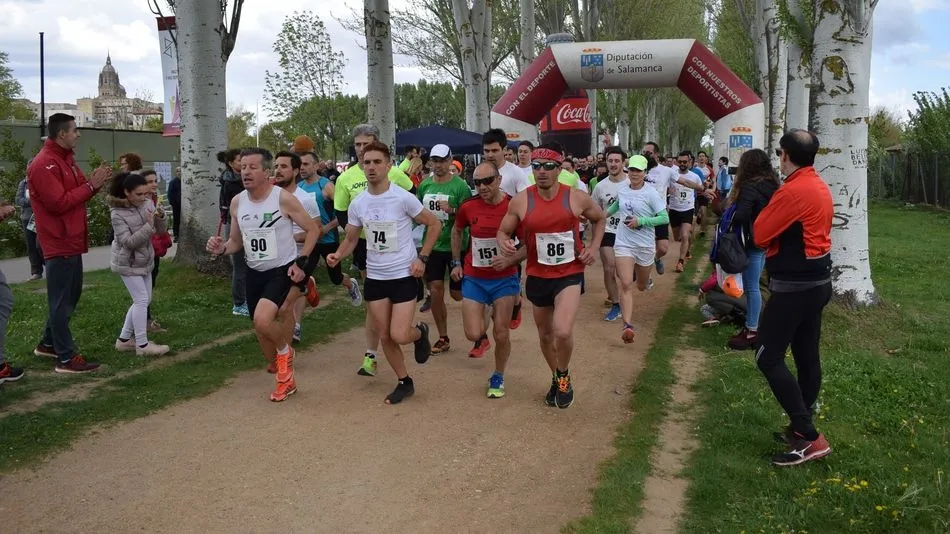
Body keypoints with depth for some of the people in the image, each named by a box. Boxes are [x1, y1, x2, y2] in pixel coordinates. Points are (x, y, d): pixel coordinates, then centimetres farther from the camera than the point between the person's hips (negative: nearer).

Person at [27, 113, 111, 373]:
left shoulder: (65, 159, 15)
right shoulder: (44, 164, -17)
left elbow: (76, 193, 17)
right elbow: (58, 203, -23)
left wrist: (96, 183, -2)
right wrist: (90, 185, -19)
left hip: (70, 240, 10)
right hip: (60, 242, -10)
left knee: (70, 295, 19)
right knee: (62, 299, -5)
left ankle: (48, 344, 32)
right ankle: (66, 358, 1)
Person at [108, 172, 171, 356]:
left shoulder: (147, 203, -5)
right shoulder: (118, 214, -20)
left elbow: (160, 231, 0)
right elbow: (128, 242, -25)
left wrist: (160, 218, -21)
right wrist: (148, 225, -30)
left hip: (145, 260, 7)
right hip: (128, 263, -7)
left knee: (143, 301, 11)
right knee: (142, 300, -8)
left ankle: (124, 339, 22)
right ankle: (142, 345, 0)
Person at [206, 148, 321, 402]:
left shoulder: (283, 198, -16)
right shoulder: (237, 202, 0)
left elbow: (313, 229, -7)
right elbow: (236, 241, 12)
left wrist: (301, 263, -15)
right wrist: (221, 248, -10)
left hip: (283, 270, -6)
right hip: (254, 272, 6)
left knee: (262, 319, -28)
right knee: (261, 328, 13)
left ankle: (284, 352, 6)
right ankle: (285, 375, 38)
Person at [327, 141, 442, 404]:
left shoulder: (403, 198, -14)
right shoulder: (357, 204, 0)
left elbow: (434, 224, -4)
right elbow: (351, 239, 11)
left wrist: (422, 258, -10)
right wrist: (338, 255, -11)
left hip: (404, 276, -4)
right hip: (374, 278, 5)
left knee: (399, 335, -12)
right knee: (385, 337, 9)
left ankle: (420, 332, 24)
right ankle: (404, 382, 28)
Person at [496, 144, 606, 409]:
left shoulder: (577, 198, -9)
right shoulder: (520, 201, -8)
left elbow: (599, 219, 12)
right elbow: (503, 230, 4)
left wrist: (593, 248, 0)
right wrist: (504, 243, -19)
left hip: (570, 274, -2)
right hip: (538, 276, 3)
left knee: (563, 332, -22)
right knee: (545, 334, 18)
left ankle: (564, 375, 10)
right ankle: (556, 377, 46)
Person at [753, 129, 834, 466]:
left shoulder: (792, 190, -20)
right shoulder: (821, 187, 10)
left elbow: (760, 234, -14)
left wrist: (768, 212, 3)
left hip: (794, 285, -10)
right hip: (817, 281, 10)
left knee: (768, 357, -7)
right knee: (807, 355, 13)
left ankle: (809, 438, -9)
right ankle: (802, 428, 23)